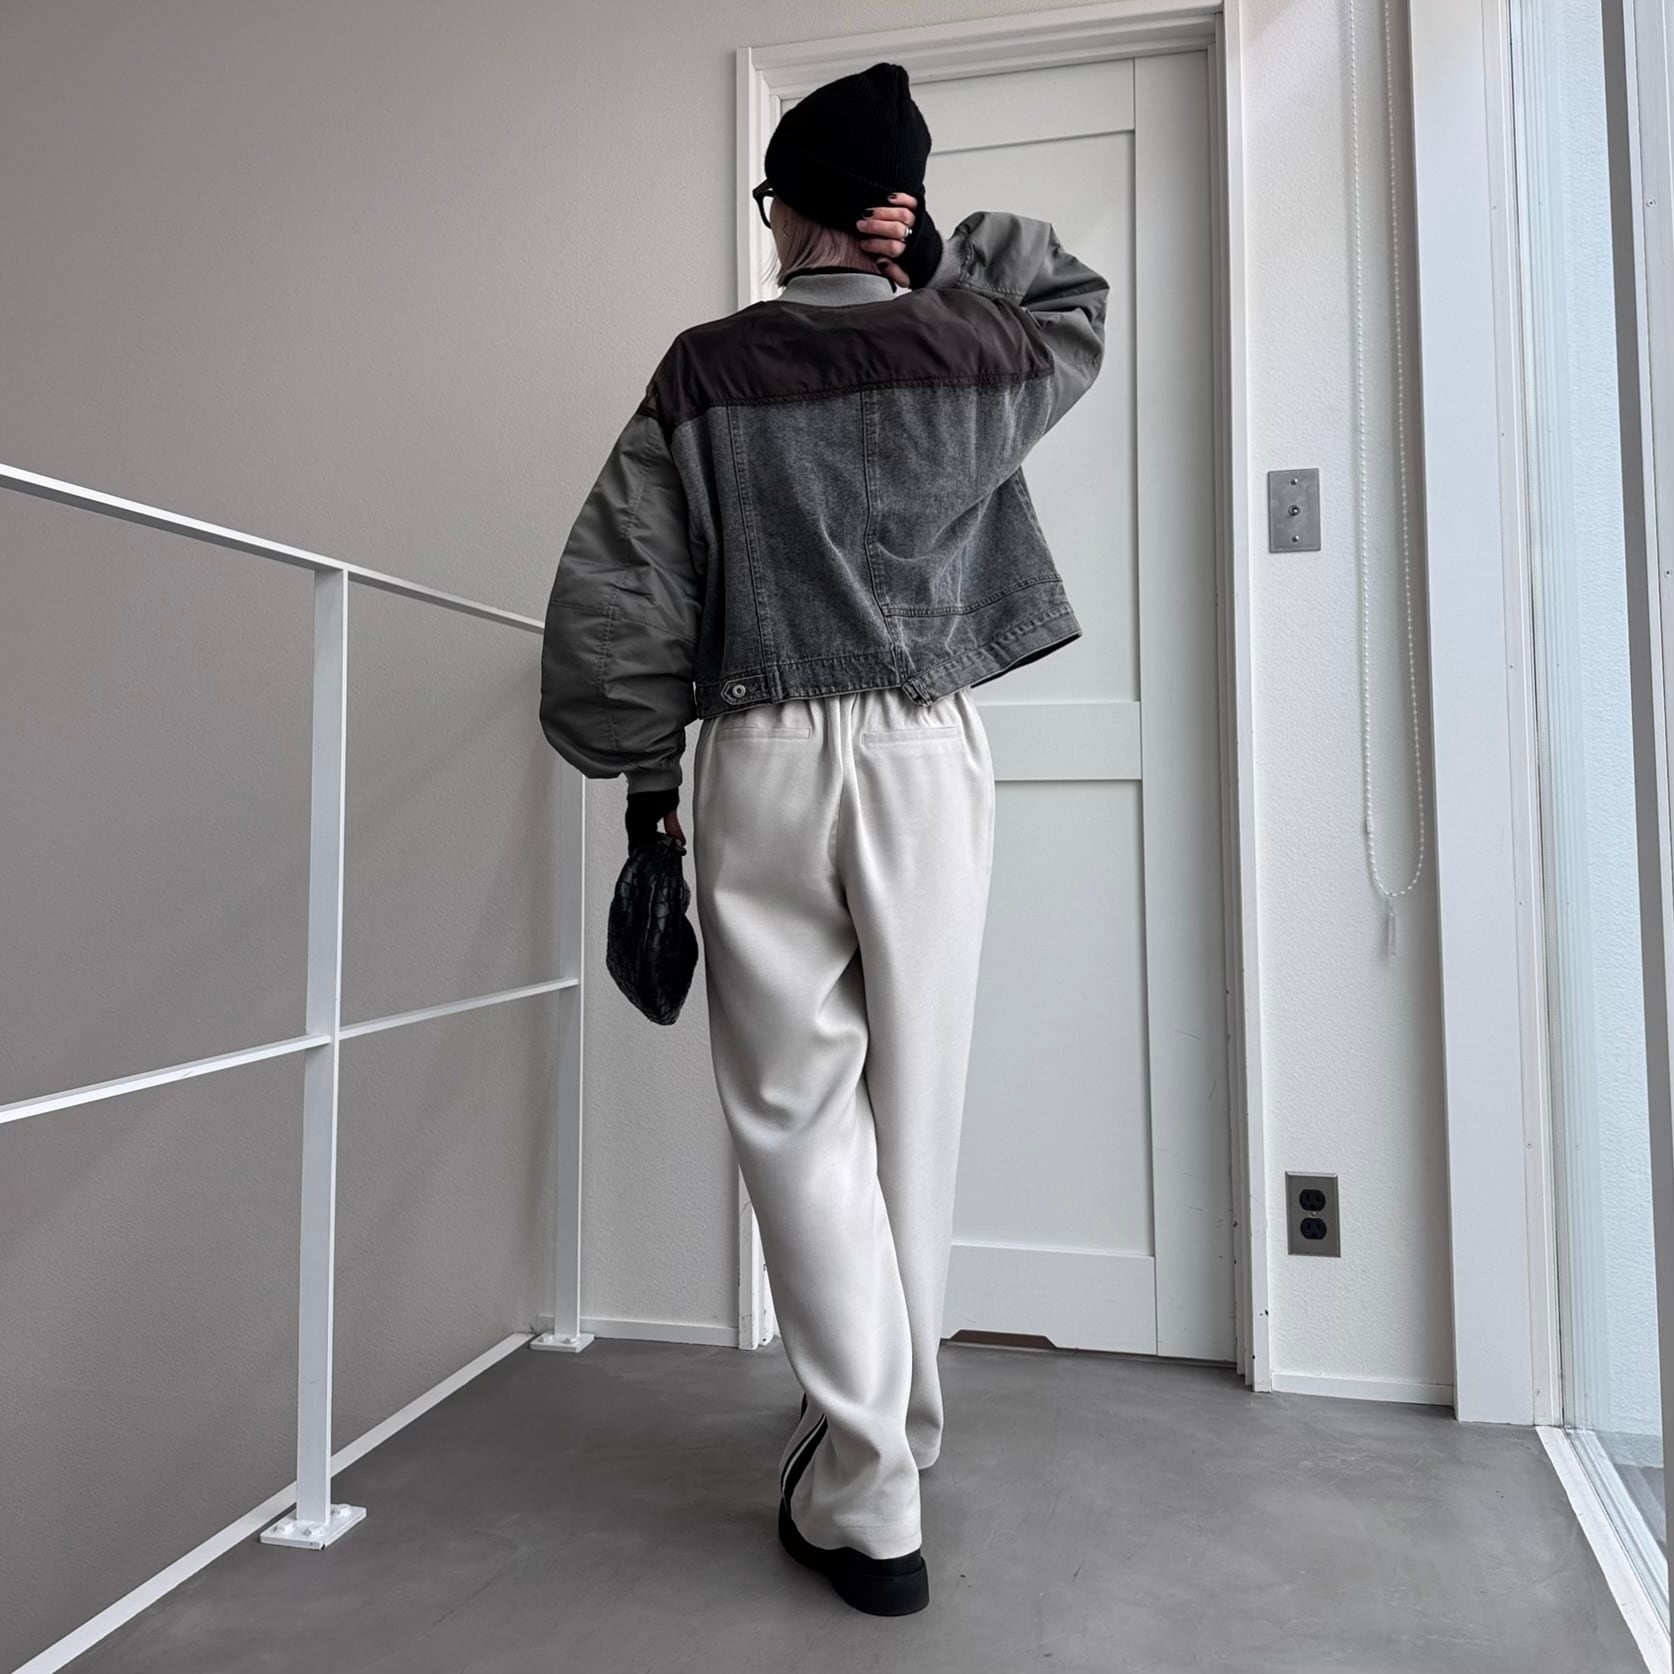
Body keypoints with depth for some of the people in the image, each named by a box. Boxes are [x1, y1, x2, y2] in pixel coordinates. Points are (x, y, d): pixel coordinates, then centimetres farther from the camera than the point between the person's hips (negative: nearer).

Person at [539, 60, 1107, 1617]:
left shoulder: (709, 367, 2)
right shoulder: (976, 356, 6)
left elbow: (614, 593, -2)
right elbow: (1080, 302, 30)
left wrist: (644, 775, 8)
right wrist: (942, 256, 12)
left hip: (761, 760, -2)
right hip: (933, 751, 2)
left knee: (800, 1110, 4)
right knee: (914, 1105, 11)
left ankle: (868, 1499, 7)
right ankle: (895, 1426, 28)